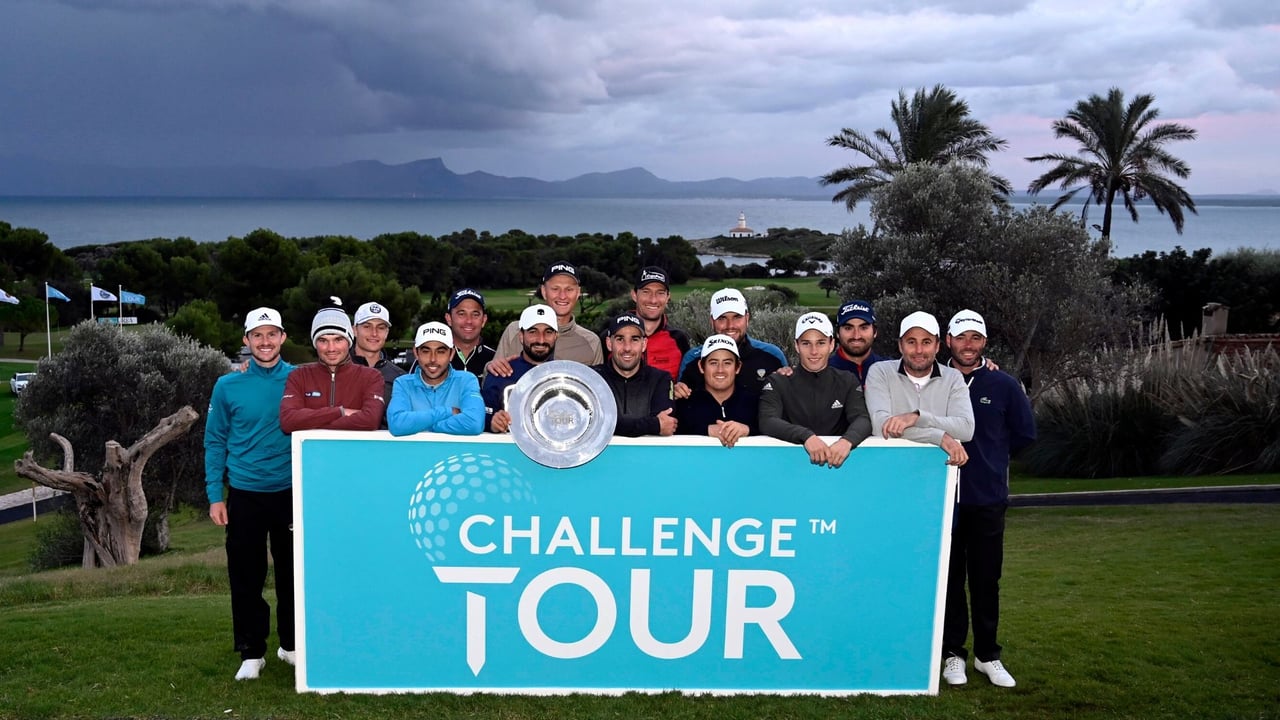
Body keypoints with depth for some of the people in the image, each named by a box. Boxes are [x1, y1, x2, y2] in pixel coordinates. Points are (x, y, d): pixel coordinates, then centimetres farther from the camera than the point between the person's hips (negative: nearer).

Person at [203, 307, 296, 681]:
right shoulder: (228, 386, -1)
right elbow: (215, 442, 3)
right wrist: (215, 496, -2)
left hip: (291, 492, 0)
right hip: (244, 494, 0)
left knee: (292, 572, 10)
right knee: (246, 577, 6)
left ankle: (292, 644, 26)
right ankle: (251, 652, 19)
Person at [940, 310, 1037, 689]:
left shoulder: (1004, 384, 0)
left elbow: (1025, 433, 7)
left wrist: (989, 454, 8)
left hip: (989, 497, 0)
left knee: (986, 579, 7)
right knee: (950, 578, 7)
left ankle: (987, 654, 20)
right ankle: (953, 653, 17)